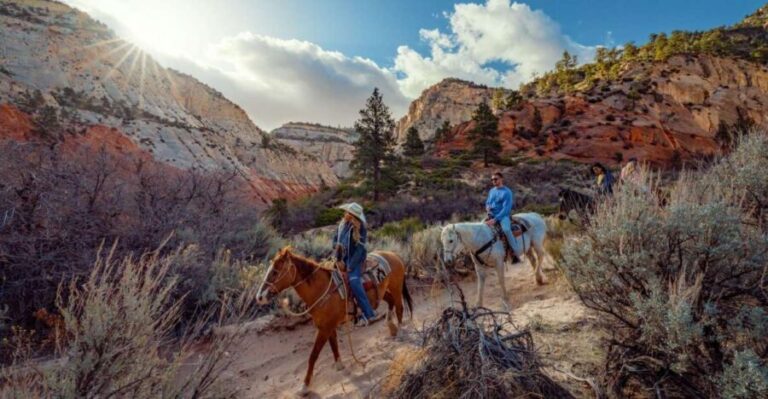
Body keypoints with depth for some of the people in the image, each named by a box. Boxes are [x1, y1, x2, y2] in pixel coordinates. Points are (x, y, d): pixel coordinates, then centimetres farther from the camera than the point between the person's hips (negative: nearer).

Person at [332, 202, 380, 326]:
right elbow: (335, 238, 13)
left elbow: (359, 249, -17)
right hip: (342, 258, 7)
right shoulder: (342, 224, 3)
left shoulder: (360, 229, -15)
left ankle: (369, 314, -18)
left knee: (354, 282, -26)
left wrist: (351, 266, -19)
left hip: (355, 258, -7)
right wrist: (336, 245, -11)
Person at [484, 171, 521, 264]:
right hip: (492, 216, 7)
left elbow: (506, 209, -16)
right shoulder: (491, 191, 12)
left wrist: (495, 219, -24)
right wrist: (487, 207, -1)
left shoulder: (507, 192, -8)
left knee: (506, 229, -34)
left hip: (503, 216, -7)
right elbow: (487, 202, 26)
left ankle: (515, 254, -24)